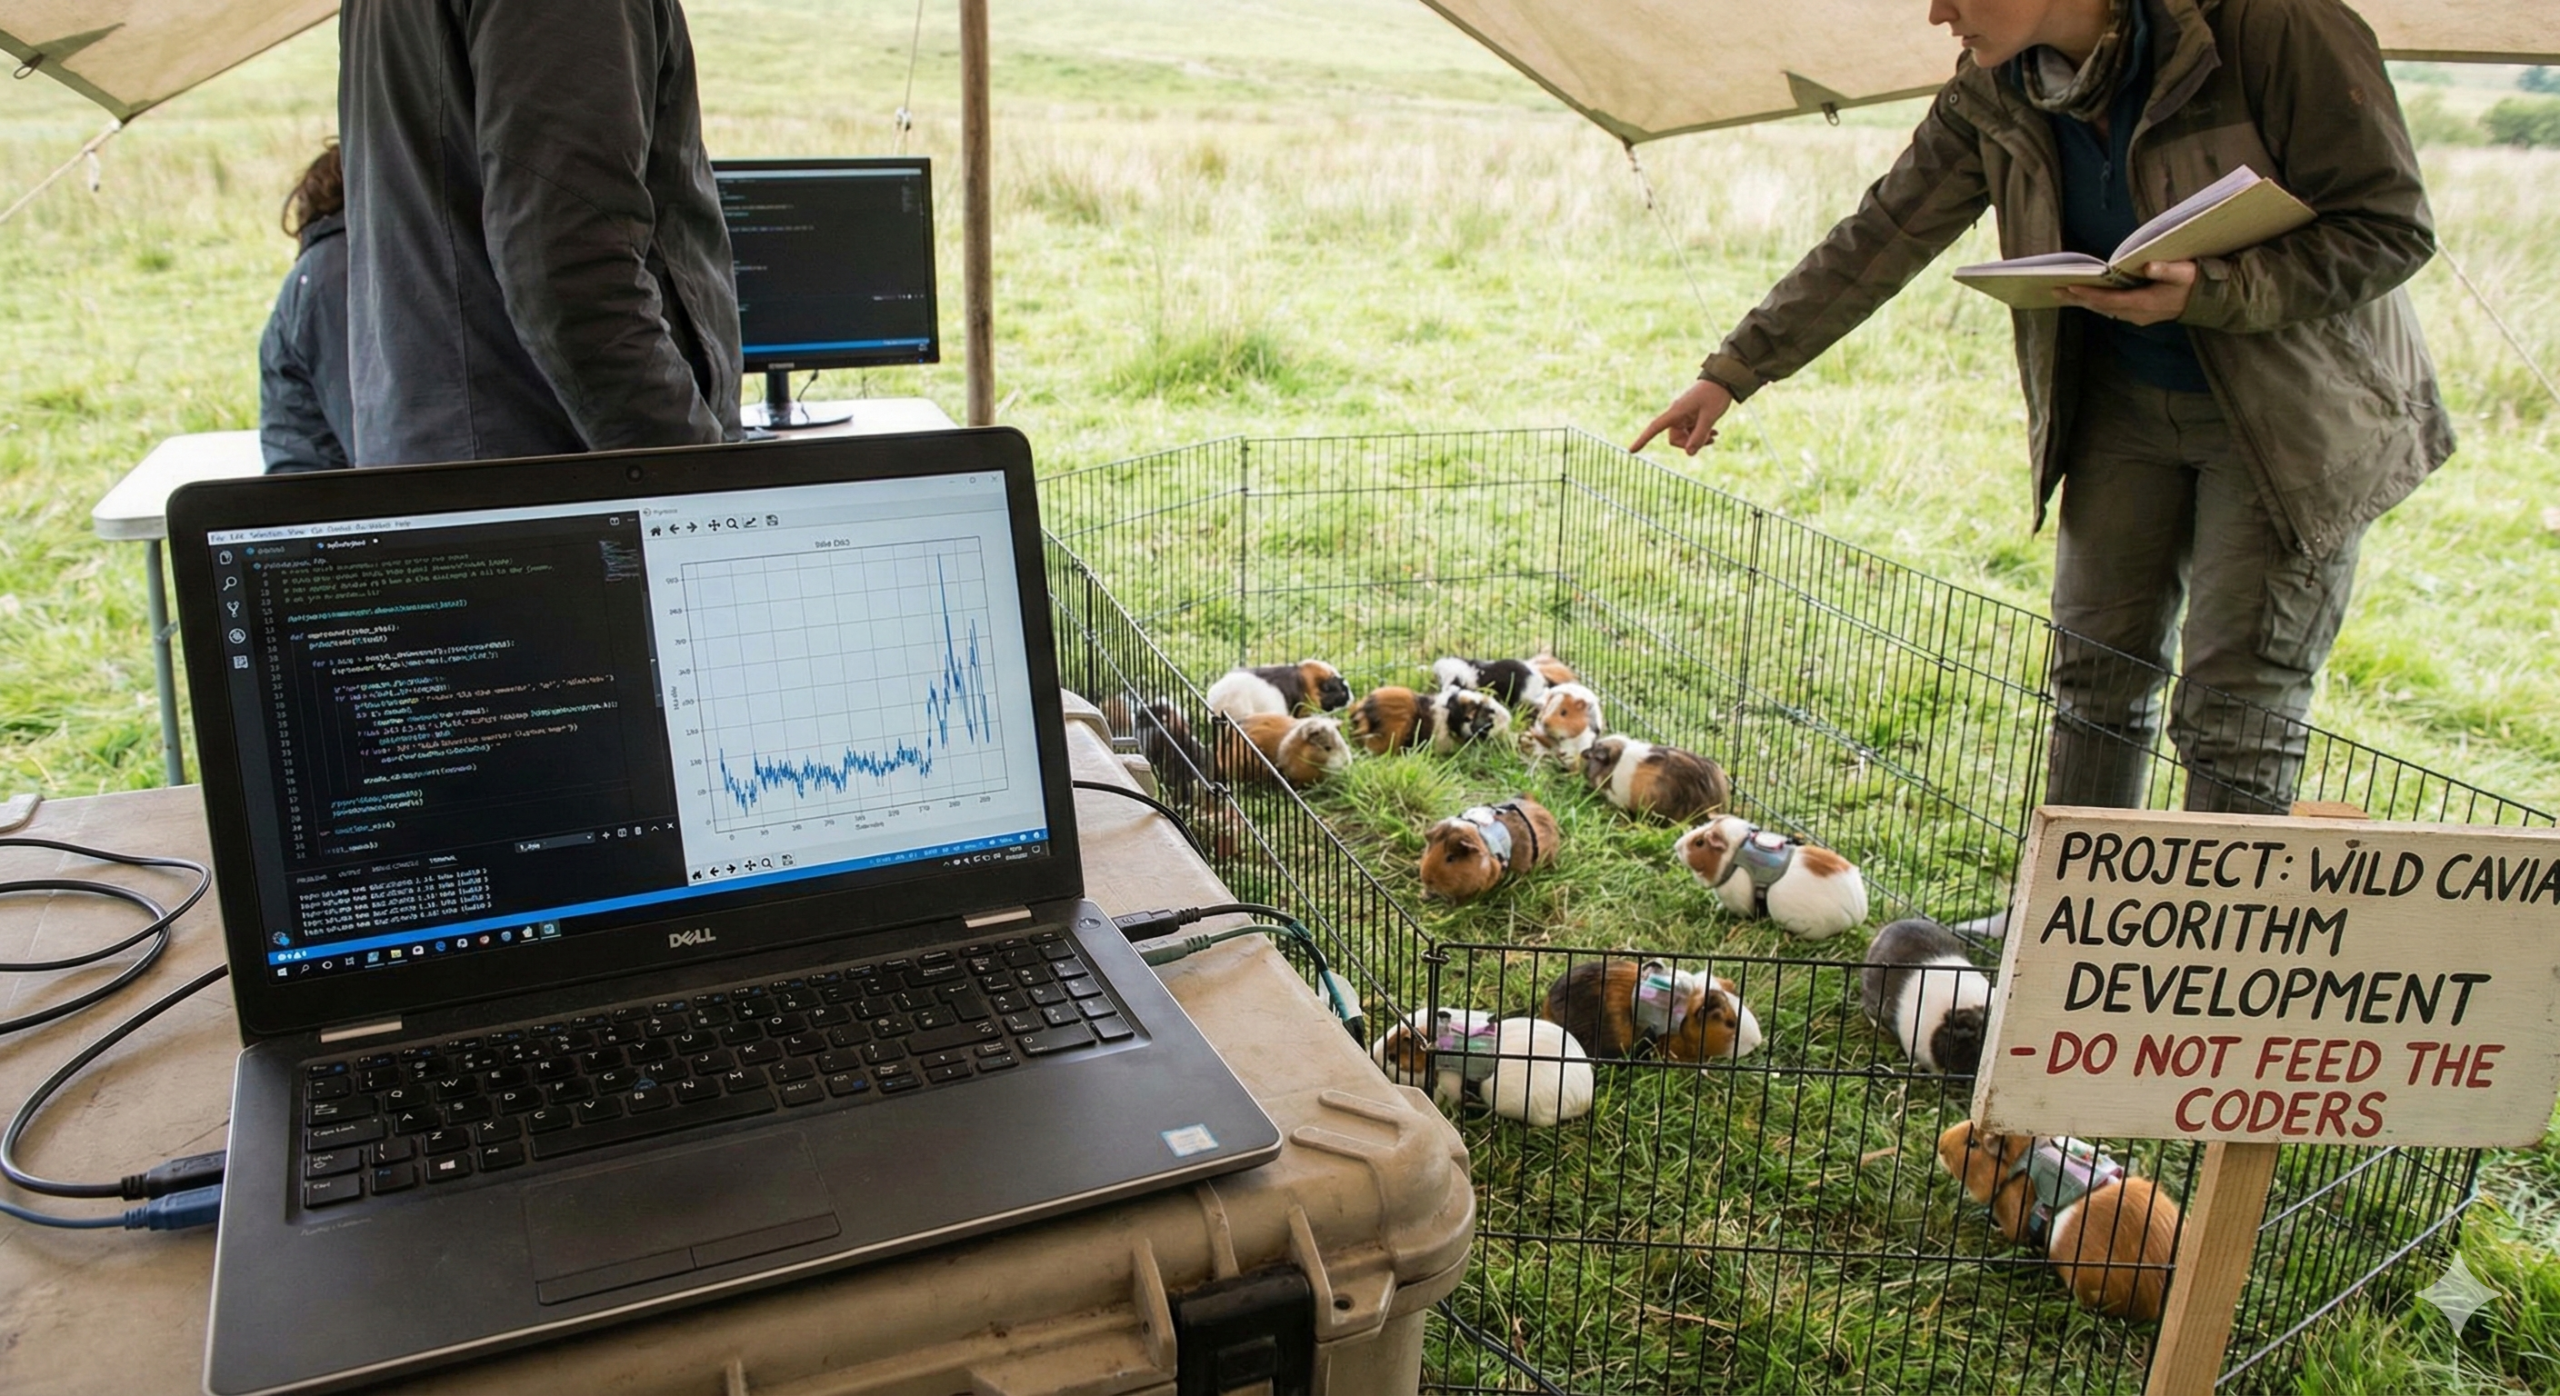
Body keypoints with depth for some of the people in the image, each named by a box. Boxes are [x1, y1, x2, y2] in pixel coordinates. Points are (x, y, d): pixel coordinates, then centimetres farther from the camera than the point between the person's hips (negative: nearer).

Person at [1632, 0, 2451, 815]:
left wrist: (2206, 293, -32)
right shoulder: (1994, 90, -6)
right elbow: (1879, 240, 1)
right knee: (2098, 674, 7)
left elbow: (2391, 228, -18)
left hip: (2288, 406, -5)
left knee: (2237, 712, -5)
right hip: (2123, 402, 5)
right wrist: (1732, 373, 1)